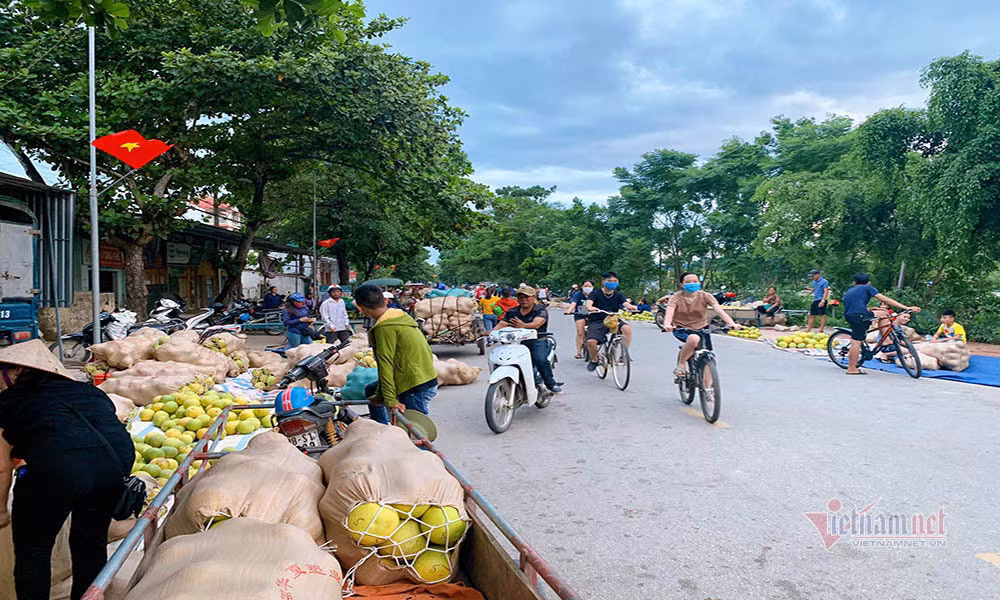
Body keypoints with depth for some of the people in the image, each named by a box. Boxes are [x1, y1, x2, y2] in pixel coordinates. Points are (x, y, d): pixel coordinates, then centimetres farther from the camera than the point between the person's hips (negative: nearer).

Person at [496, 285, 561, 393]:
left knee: (540, 359, -33)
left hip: (537, 341, -3)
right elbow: (501, 325, 6)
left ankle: (551, 383, -11)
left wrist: (524, 326, -38)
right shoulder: (512, 312, 18)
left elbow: (536, 324, -16)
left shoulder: (541, 310, 3)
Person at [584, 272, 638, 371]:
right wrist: (590, 308, -42)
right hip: (596, 322, -2)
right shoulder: (596, 293, 1)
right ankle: (594, 360, 4)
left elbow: (625, 303, -8)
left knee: (627, 328, -30)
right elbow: (589, 303, -17)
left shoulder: (618, 295, 10)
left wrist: (630, 306, -33)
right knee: (591, 341, -27)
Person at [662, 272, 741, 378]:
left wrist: (732, 324, -37)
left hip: (701, 329, 3)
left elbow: (719, 310, -21)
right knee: (694, 339, -36)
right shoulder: (676, 298, -13)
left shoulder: (705, 296, -10)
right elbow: (669, 313, -29)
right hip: (682, 329, -3)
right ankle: (681, 365, -14)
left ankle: (708, 386, 15)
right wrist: (667, 325, -52)